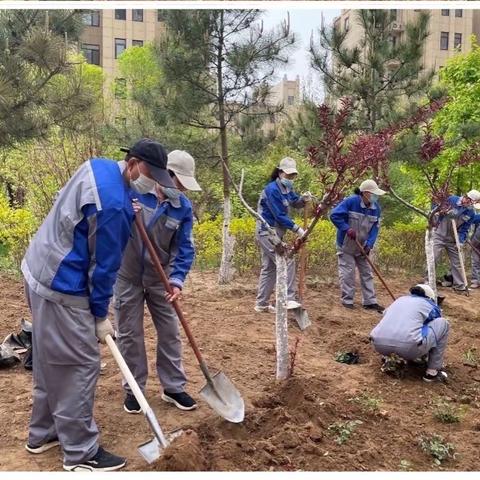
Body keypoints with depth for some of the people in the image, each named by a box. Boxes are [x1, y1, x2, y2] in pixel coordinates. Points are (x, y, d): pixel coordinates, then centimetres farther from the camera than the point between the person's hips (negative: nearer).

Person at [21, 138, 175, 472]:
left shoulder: (99, 166, 3)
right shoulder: (114, 205, -26)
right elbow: (104, 264, -18)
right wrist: (100, 315, -6)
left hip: (40, 269, 10)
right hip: (62, 287, -10)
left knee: (50, 360, 19)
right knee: (80, 365, -1)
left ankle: (43, 433, 35)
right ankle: (81, 454, 11)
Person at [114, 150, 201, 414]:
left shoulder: (184, 207, -8)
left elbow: (185, 248, -7)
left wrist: (177, 279, -20)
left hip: (160, 278, 2)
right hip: (127, 276, -2)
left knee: (170, 332, 8)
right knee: (129, 333, 8)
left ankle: (174, 387, 24)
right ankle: (134, 388, 25)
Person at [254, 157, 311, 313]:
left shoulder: (285, 189, 10)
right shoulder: (272, 189, -18)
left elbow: (295, 203, 19)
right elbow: (279, 215, -21)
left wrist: (303, 199, -5)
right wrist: (297, 229, -21)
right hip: (267, 232, -10)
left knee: (269, 268, 12)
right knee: (287, 261, -15)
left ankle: (261, 304, 19)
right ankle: (289, 299, -13)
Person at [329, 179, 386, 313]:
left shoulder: (376, 208, -4)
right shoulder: (351, 201, -22)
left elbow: (375, 227, -2)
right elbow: (334, 215, -25)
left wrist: (369, 244, -15)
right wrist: (347, 229, -29)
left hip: (362, 247, 6)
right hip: (346, 246, -6)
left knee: (366, 273, 10)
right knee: (347, 272, -1)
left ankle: (370, 301, 18)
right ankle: (347, 300, 12)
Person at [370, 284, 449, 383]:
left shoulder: (399, 300, 30)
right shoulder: (431, 306, 20)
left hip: (379, 345, 6)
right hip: (407, 348, -5)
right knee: (443, 323, 16)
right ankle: (432, 371, 16)